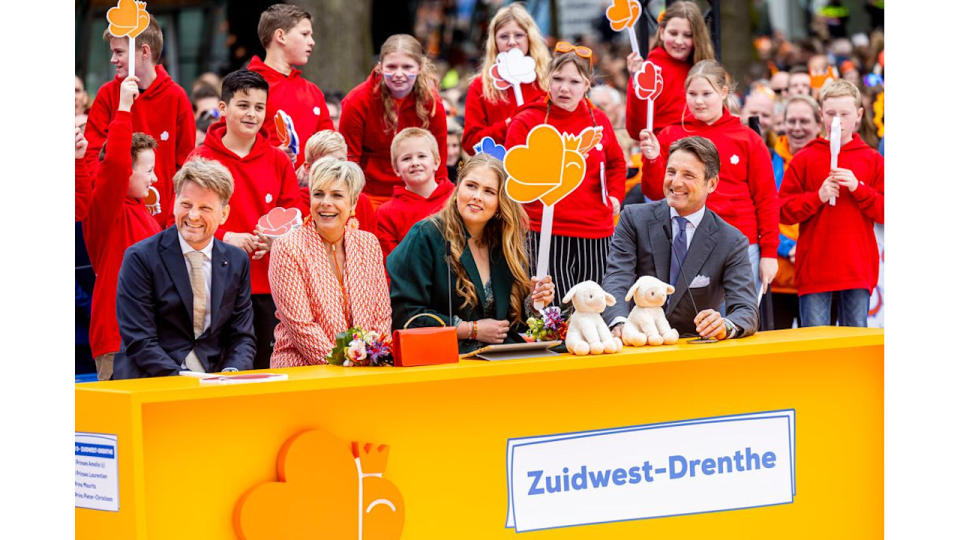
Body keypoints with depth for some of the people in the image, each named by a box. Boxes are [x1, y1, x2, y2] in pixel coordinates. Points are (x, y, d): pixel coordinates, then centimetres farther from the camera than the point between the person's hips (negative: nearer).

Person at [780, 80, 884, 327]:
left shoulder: (872, 160, 8)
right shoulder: (804, 159, 5)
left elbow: (885, 211, 2)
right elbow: (783, 211, 1)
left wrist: (858, 188, -10)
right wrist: (818, 197, -13)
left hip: (858, 267, 1)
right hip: (815, 267, -1)